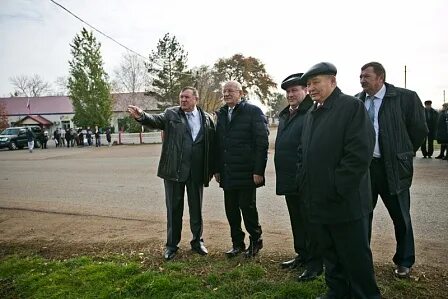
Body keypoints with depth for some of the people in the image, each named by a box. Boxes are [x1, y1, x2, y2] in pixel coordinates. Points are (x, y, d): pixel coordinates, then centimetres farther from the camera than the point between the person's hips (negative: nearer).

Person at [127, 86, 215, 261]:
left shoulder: (206, 118, 5)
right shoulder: (171, 114, 3)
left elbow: (212, 143, 4)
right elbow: (155, 121, -15)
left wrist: (212, 169, 1)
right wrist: (141, 116, -37)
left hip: (197, 171, 1)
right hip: (174, 170, -1)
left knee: (196, 208, 13)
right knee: (174, 208, 9)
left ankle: (197, 241, 30)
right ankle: (172, 245, 24)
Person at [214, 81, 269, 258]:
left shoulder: (253, 112, -5)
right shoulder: (221, 114, 14)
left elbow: (262, 142, -10)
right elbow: (217, 143, 14)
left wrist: (258, 171, -15)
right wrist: (217, 169, 9)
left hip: (246, 172, -5)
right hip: (227, 173, 6)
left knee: (247, 206, 1)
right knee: (231, 209, 10)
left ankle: (255, 240, 23)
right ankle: (237, 244, 25)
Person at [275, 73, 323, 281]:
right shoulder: (285, 115, 15)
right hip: (289, 179, 9)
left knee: (309, 221, 2)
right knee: (296, 220, 18)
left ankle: (315, 263, 16)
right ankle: (302, 255, 34)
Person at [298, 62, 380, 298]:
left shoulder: (351, 106, -8)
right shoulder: (311, 115, 15)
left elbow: (360, 152, -18)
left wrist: (336, 189, -19)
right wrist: (304, 186, 8)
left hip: (345, 203, -7)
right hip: (317, 203, 7)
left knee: (356, 258, 6)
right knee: (330, 255, 18)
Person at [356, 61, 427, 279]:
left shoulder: (405, 97, -7)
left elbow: (419, 129, -1)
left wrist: (404, 155, 3)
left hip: (392, 167, -3)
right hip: (364, 165, 3)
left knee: (400, 216, 11)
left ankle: (404, 262, 31)